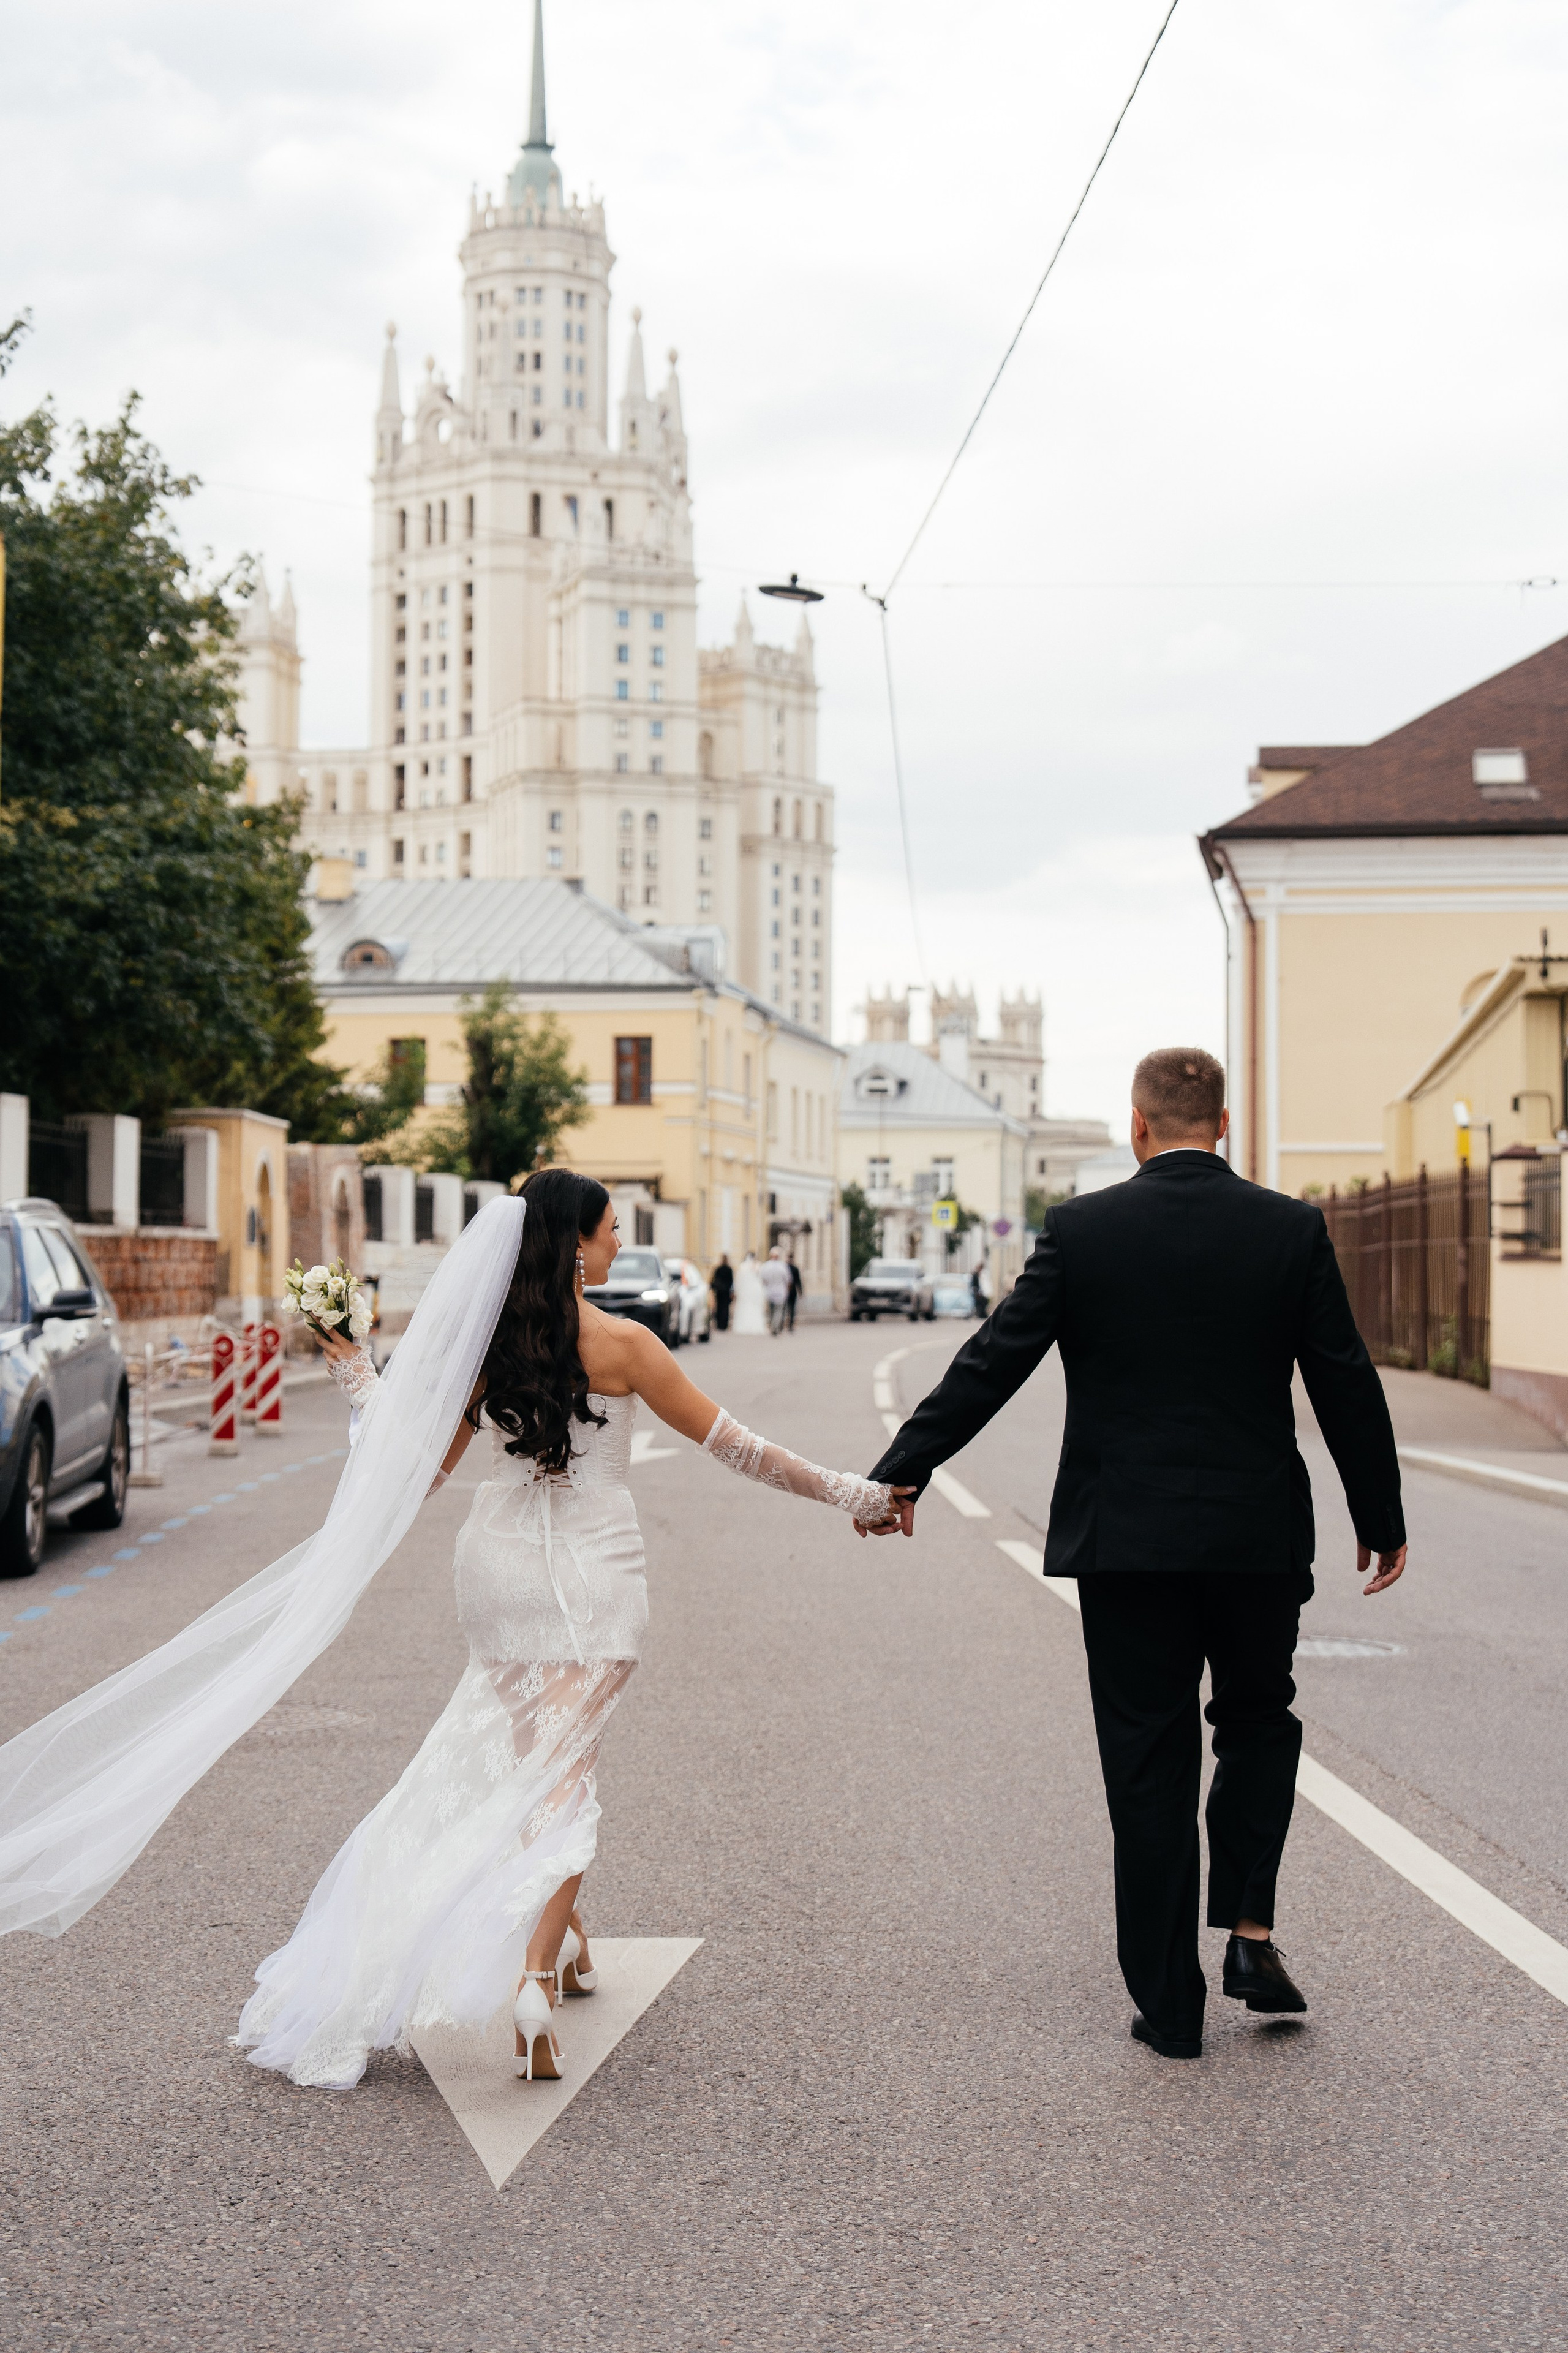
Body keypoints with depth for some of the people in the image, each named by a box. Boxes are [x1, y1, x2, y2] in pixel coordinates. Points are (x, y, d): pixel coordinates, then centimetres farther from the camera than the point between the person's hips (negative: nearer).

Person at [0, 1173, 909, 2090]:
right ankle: (536, 1974, -20)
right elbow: (730, 1445, -7)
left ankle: (568, 1942, 31)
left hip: (501, 1568, 5)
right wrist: (848, 1494, 2)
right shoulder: (620, 1343, -12)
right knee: (560, 1776, -4)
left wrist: (357, 1374, 18)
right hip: (591, 1577, -5)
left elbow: (420, 1470, 7)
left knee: (523, 1759, 22)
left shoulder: (484, 1339, 0)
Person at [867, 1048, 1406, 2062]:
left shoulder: (1082, 1228, -5)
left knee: (1149, 1766, 6)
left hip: (1125, 1540, -1)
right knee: (1258, 1721, 23)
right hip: (1259, 1538, 1)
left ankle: (1170, 2001, 10)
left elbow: (990, 1365, -4)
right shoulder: (1292, 1229, -2)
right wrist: (1383, 1519, 13)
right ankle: (1249, 1929, 9)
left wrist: (898, 1474, 4)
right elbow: (1347, 1383, 1)